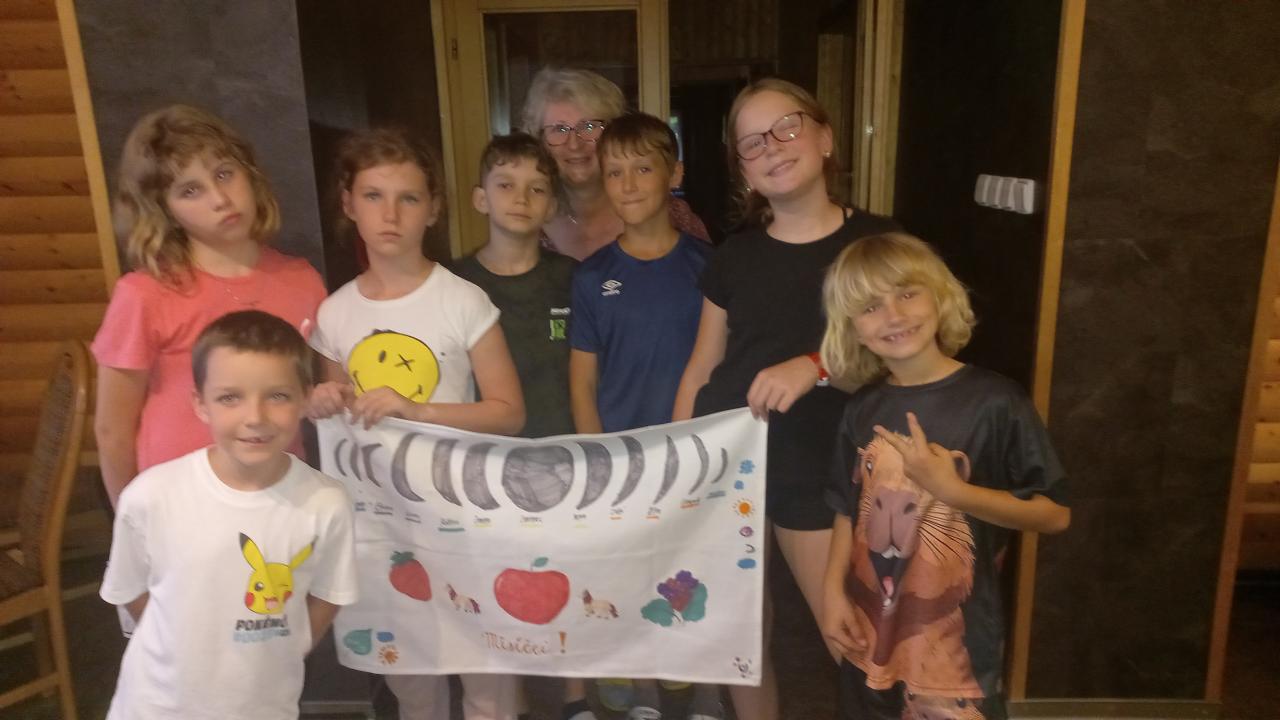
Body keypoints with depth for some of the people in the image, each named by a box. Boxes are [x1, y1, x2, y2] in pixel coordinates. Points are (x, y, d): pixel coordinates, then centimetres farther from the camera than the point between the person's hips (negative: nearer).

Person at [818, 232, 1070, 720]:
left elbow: (1054, 514, -15)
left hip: (956, 635, -4)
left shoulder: (993, 401, -16)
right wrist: (833, 590, -2)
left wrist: (950, 489, -24)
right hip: (869, 630, 5)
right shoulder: (862, 409, -2)